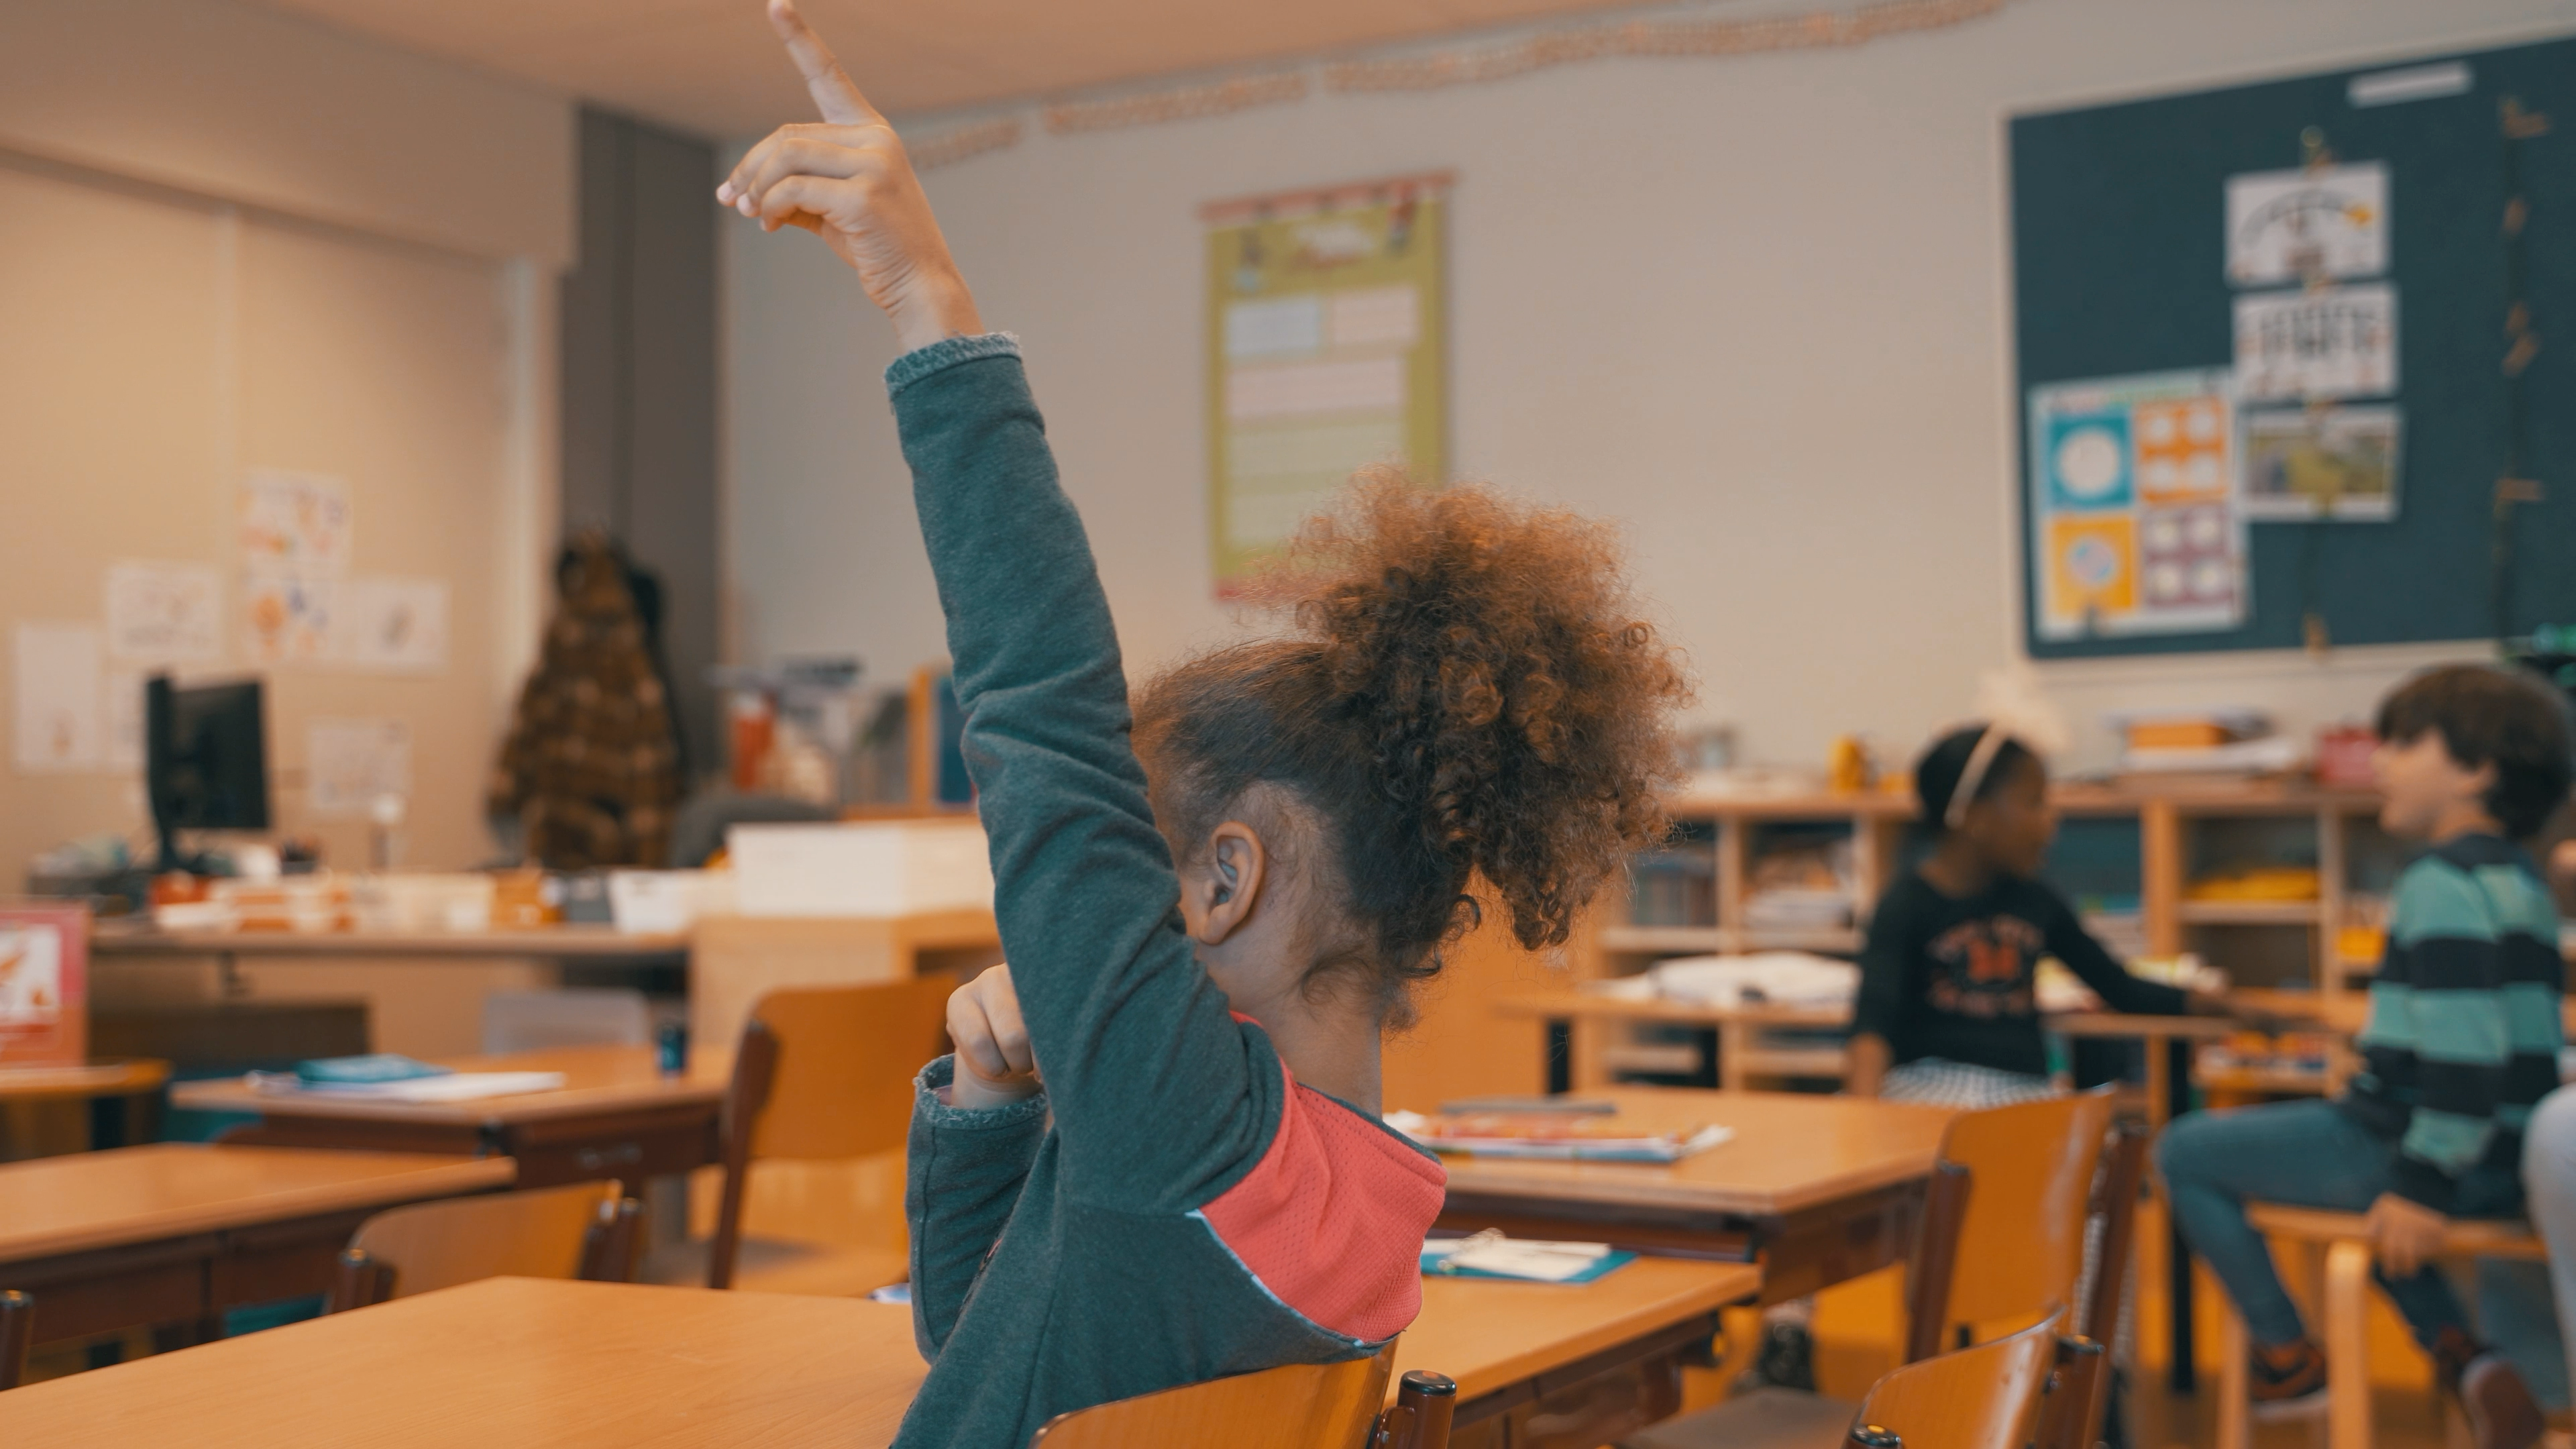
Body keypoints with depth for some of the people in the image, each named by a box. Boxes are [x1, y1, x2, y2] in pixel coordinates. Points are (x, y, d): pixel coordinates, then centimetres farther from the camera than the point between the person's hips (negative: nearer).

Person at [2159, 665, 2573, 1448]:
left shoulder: (2443, 884, -18)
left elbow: (2462, 1048, -26)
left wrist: (2425, 1185, -23)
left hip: (2435, 1151, -10)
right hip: (2508, 1164, 10)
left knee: (2186, 1153, 3)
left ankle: (2288, 1360, 10)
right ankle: (2461, 1352, 17)